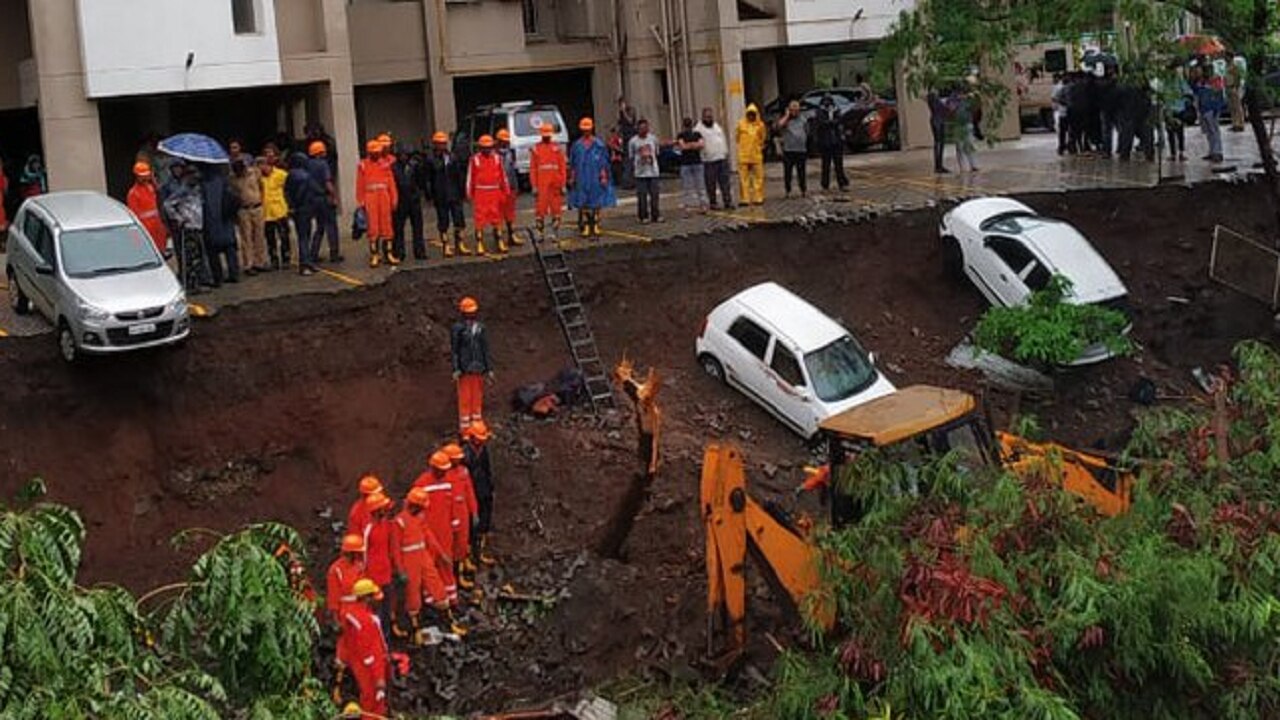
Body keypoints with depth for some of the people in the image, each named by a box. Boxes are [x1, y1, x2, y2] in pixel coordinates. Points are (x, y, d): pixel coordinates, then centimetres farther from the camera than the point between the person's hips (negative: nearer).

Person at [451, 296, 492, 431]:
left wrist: (489, 369, 7)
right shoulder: (458, 328, -6)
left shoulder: (480, 328, 7)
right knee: (465, 397, -3)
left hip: (478, 369, 4)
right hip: (464, 369, -4)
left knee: (477, 397, 8)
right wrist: (456, 369, -15)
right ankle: (464, 427, 2)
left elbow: (485, 350, 10)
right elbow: (454, 350, -7)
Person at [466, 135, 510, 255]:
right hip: (480, 193, -3)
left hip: (495, 193, 3)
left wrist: (504, 192, 10)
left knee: (496, 218, 9)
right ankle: (479, 245, 0)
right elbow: (470, 177, 2)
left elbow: (503, 176, 12)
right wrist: (469, 194, 1)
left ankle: (499, 242, 18)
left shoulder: (497, 158, 7)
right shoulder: (475, 159, -1)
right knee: (479, 219, -3)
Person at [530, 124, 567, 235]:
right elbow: (533, 169, 1)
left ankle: (555, 232, 12)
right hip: (541, 185, -1)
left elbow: (563, 167, 5)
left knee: (556, 209, 4)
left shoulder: (557, 148, 5)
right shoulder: (535, 149, 2)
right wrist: (534, 186, -4)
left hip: (555, 185, 1)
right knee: (540, 210, -2)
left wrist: (563, 185, 0)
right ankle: (539, 233, 5)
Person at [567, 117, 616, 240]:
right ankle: (584, 229, 9)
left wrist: (604, 176, -5)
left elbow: (603, 162, 1)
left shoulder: (599, 145, 0)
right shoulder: (577, 145, 6)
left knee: (596, 204, -1)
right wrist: (572, 177, 6)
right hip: (581, 179, 2)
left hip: (595, 179, -2)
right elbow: (573, 164, 10)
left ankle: (595, 229, 2)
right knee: (583, 204, 3)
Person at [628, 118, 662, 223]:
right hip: (640, 173, -2)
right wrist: (632, 171, 3)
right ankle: (644, 217, 6)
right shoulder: (633, 141, -3)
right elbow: (631, 158, 3)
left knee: (655, 194, 3)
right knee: (642, 195, -1)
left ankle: (655, 215, 11)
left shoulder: (653, 139, 4)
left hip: (653, 172, 2)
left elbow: (656, 154, 14)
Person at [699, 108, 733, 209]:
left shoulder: (717, 126, 18)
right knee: (711, 184, -2)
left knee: (725, 182, 1)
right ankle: (713, 203, 6)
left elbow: (724, 140, 21)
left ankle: (727, 201, 3)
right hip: (709, 160, -5)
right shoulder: (699, 129, 0)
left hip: (722, 159, 5)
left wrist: (726, 153, 17)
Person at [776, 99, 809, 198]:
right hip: (788, 150, -2)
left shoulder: (802, 120, 12)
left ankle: (803, 190, 12)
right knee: (787, 172, 1)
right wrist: (787, 116, -9)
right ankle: (787, 191, 9)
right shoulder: (785, 120, 3)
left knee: (801, 172, 5)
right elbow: (777, 126, -19)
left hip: (801, 150, 2)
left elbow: (807, 133, 20)